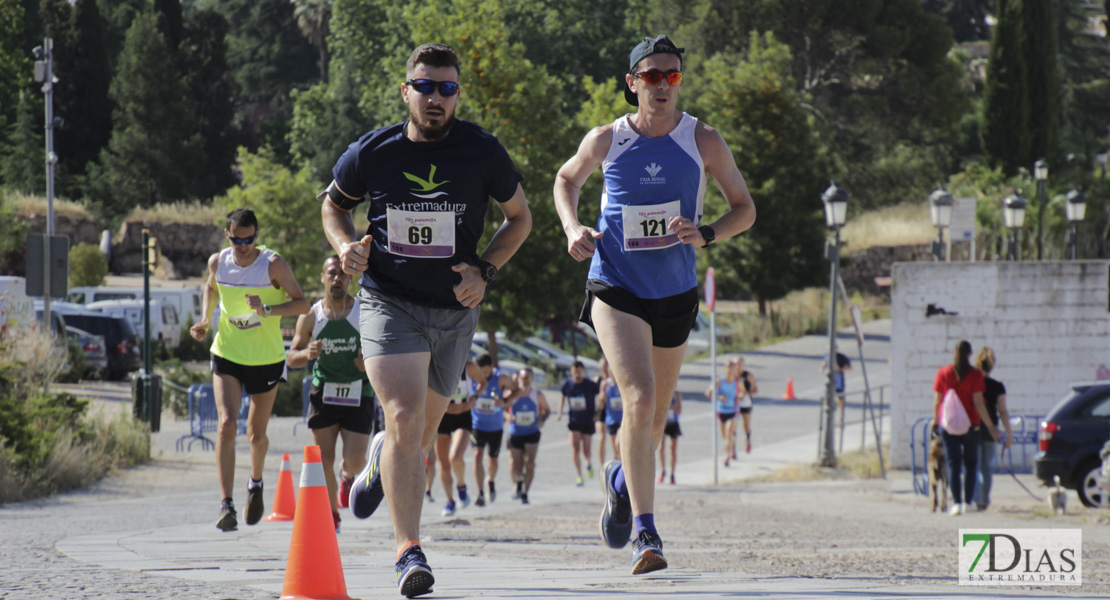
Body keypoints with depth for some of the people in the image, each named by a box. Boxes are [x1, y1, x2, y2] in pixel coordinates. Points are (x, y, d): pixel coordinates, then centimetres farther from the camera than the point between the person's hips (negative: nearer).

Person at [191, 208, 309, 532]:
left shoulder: (273, 264, -16)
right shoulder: (218, 262, -5)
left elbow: (302, 304, -16)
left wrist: (267, 310, -31)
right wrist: (204, 320, 1)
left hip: (266, 359, -1)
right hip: (227, 356, 1)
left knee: (256, 433, 10)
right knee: (226, 425, -17)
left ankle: (256, 483, 43)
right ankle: (226, 503, -17)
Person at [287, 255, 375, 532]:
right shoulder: (311, 317, 2)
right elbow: (291, 358, 6)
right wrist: (307, 354, -17)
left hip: (358, 394, -1)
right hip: (324, 394, 1)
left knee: (355, 462, -7)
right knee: (324, 459, -2)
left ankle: (349, 476, 30)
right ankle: (331, 514, 17)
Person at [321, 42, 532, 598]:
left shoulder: (483, 152, -6)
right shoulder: (372, 152, -5)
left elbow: (519, 216, 9)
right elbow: (333, 202, 14)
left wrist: (486, 270, -6)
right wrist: (345, 244, -6)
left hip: (454, 310, 2)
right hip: (388, 302, -2)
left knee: (422, 433, 15)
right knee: (405, 419, -20)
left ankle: (382, 461, 52)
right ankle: (409, 553, -19)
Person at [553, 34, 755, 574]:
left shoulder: (703, 142, -2)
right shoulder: (606, 141, -2)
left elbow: (745, 209, 5)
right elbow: (566, 180, 18)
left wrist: (706, 235, -15)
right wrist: (573, 229, -2)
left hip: (675, 293, 3)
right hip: (615, 288, -3)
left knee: (654, 416, 16)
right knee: (639, 399, -23)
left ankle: (621, 480, 50)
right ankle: (645, 535, -22)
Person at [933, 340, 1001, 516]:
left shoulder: (943, 373, -1)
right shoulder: (975, 375, -7)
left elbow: (937, 400, 2)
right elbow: (978, 403, -10)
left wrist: (936, 419, 19)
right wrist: (990, 426, -5)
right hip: (971, 425, -1)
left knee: (953, 464, 1)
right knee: (971, 464, 14)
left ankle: (957, 503, -9)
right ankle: (968, 502, 11)